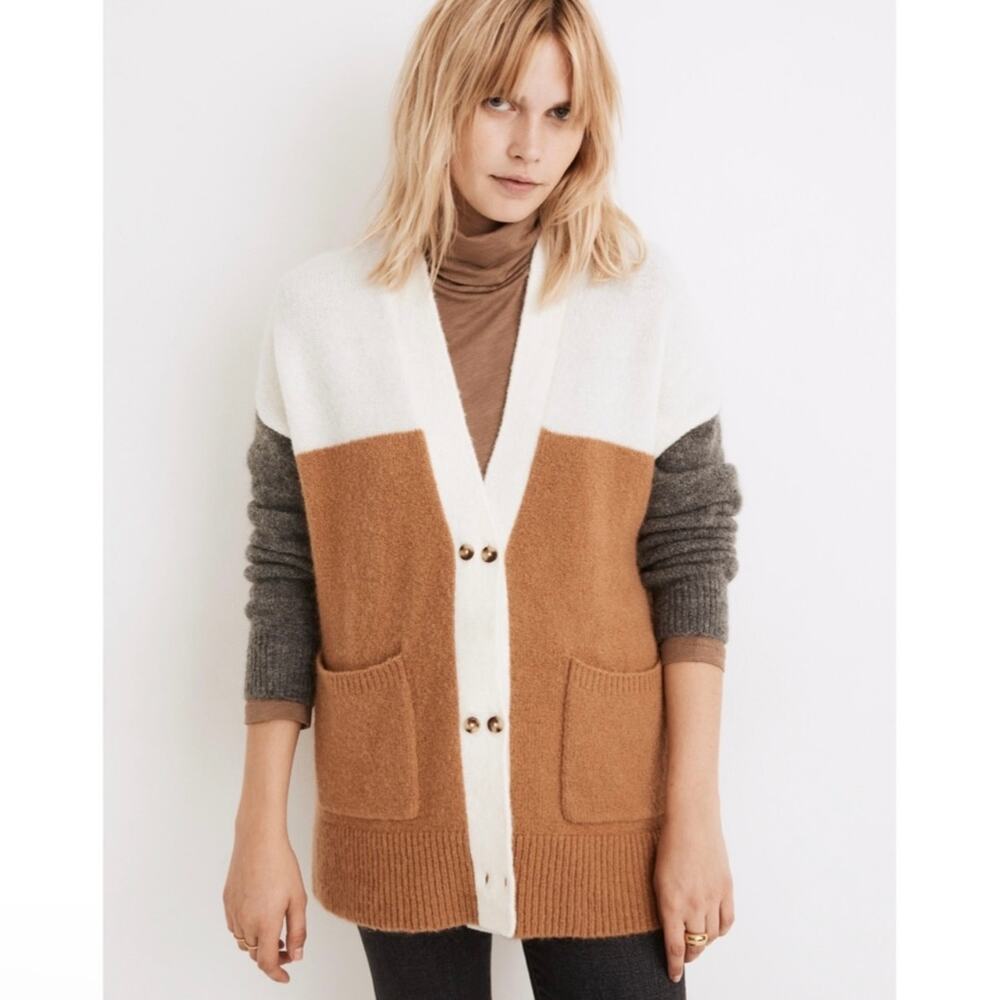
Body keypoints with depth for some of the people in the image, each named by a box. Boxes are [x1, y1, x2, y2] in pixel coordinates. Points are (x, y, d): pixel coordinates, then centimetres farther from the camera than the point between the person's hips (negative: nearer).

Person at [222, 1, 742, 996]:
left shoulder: (643, 297, -2)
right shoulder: (320, 306, -1)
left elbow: (691, 558, -2)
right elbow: (285, 577, 1)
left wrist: (696, 815, -6)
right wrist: (260, 829, 1)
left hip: (599, 821, 0)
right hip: (397, 822, 1)